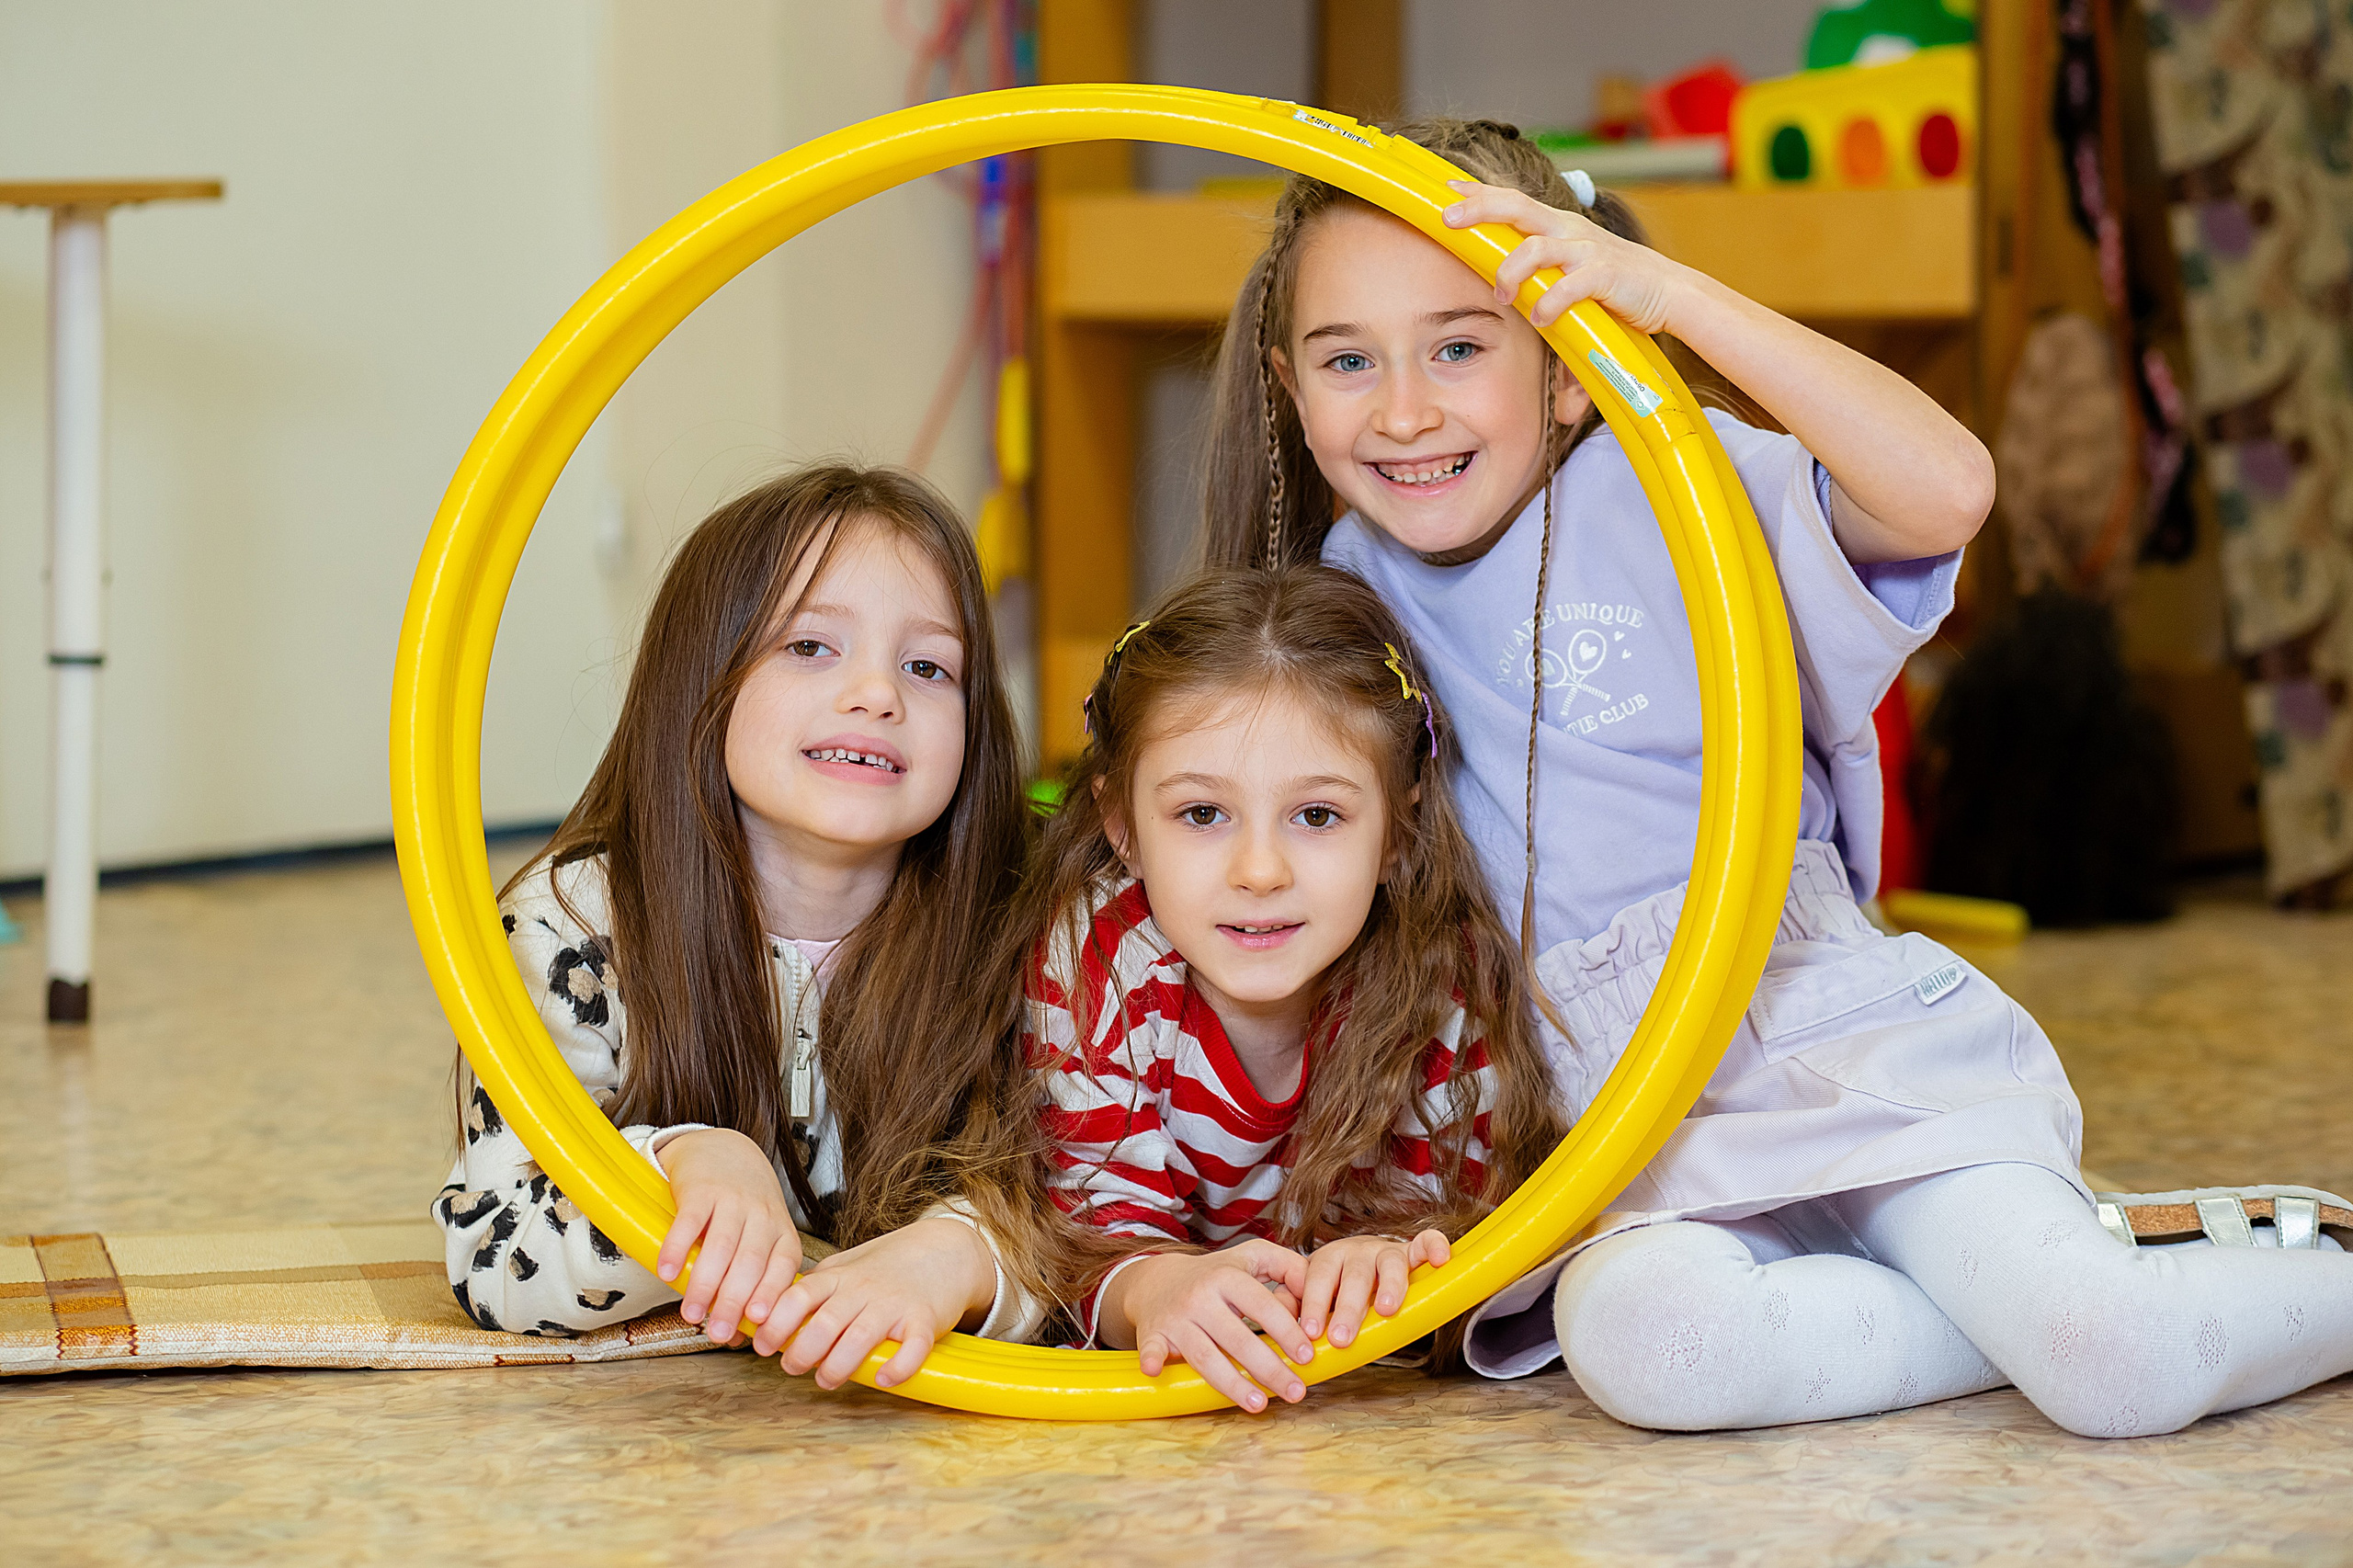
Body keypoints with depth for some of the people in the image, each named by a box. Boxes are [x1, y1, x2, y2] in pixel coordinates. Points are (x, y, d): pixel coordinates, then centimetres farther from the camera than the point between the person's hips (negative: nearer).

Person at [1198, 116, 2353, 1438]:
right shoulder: (1349, 583, 11)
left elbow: (1950, 488, -22)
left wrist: (1669, 292, -23)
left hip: (1835, 1034, -3)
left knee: (2117, 1370, -26)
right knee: (1639, 1341, -33)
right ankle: (2061, 1277, -10)